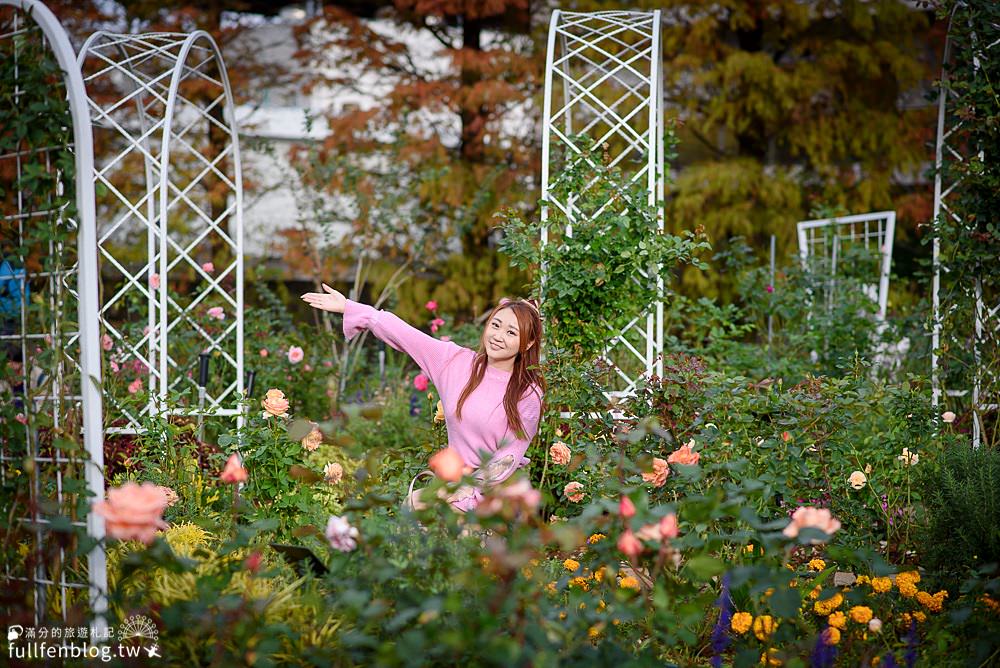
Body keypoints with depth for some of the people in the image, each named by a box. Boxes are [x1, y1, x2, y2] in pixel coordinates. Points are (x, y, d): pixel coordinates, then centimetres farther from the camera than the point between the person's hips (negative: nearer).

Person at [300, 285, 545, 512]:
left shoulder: (529, 393, -9)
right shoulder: (456, 360, 0)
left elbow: (509, 456, -10)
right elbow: (403, 333, 1)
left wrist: (464, 492, -15)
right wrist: (347, 307, 2)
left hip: (498, 488, -4)